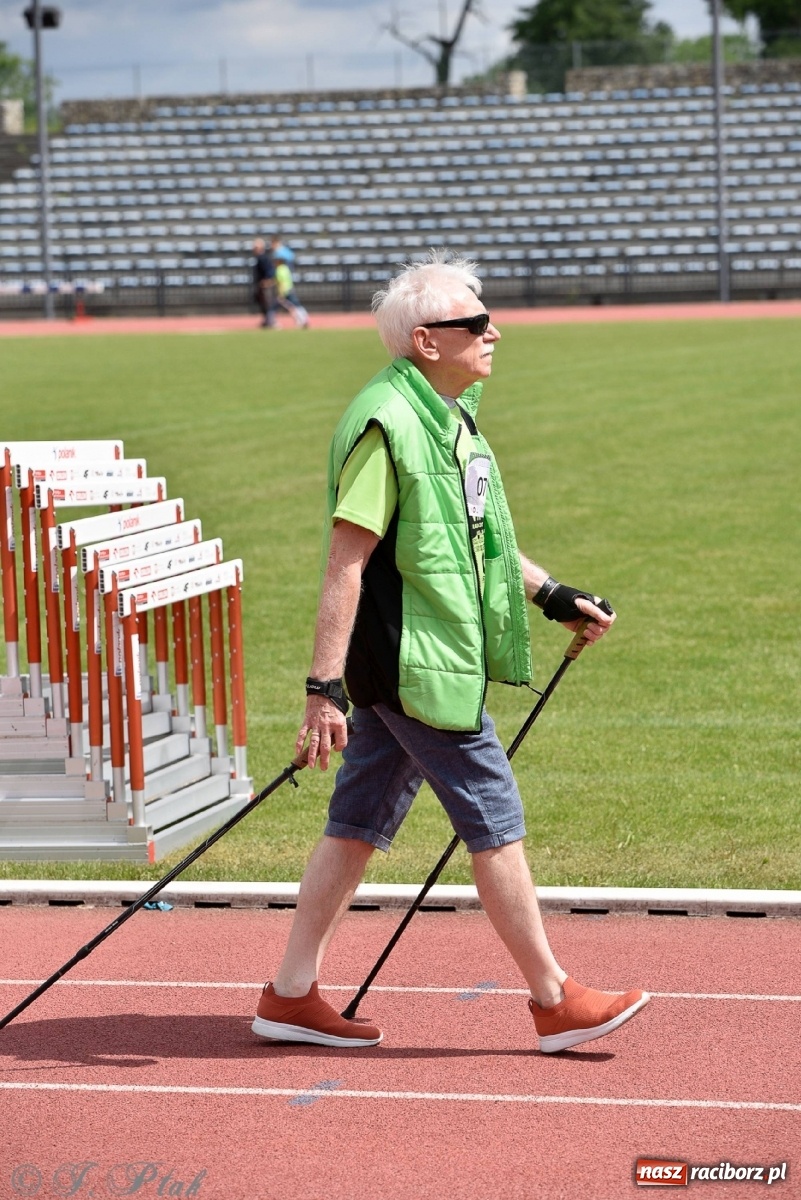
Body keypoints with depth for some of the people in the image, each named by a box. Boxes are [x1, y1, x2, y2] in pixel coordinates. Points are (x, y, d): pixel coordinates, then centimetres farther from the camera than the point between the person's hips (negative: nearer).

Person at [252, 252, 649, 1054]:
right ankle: (554, 1002, 8)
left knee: (360, 824, 12)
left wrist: (552, 595, 26)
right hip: (414, 665, -10)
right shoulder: (386, 424, -19)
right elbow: (345, 563, -22)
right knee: (494, 818, -2)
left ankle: (291, 996, 18)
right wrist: (325, 687, -25)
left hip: (399, 667, 10)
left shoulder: (449, 416, 13)